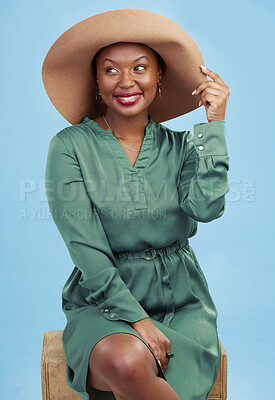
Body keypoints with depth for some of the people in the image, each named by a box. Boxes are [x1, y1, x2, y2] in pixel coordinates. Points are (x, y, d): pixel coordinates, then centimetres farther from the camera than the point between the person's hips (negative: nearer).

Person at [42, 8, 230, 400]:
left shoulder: (180, 146, 4)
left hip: (182, 304, 2)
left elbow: (207, 207, -15)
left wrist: (214, 123, -14)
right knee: (128, 362, -33)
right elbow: (87, 250, -11)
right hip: (103, 303, -1)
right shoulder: (70, 147, -5)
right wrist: (137, 319, -18)